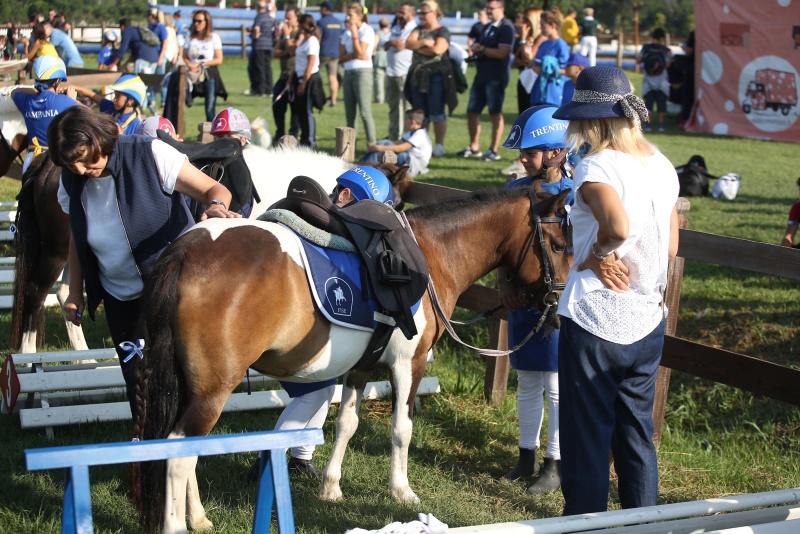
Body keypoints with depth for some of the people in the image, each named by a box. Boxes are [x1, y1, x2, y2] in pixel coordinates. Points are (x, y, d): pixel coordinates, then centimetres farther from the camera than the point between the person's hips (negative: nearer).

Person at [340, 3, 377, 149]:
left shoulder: (367, 31, -6)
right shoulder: (347, 32, 14)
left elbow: (360, 53, -16)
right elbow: (341, 57, 7)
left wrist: (354, 33, -15)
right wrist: (354, 55, -12)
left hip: (362, 72, -7)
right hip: (348, 72, 7)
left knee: (365, 112, -11)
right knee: (349, 113, 8)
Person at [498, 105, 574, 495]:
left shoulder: (571, 195, -13)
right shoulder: (517, 189, 5)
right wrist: (503, 283, -6)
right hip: (520, 299, 6)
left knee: (556, 385, 4)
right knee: (527, 382, 16)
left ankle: (555, 464, 15)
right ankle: (527, 455, 28)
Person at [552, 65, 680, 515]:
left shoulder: (596, 167, -16)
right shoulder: (662, 166, 7)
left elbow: (617, 225, -35)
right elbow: (671, 247, 12)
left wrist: (595, 255, -17)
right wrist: (629, 265, 6)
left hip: (595, 322, -7)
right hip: (648, 322, 7)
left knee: (587, 438, 6)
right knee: (638, 435, 16)